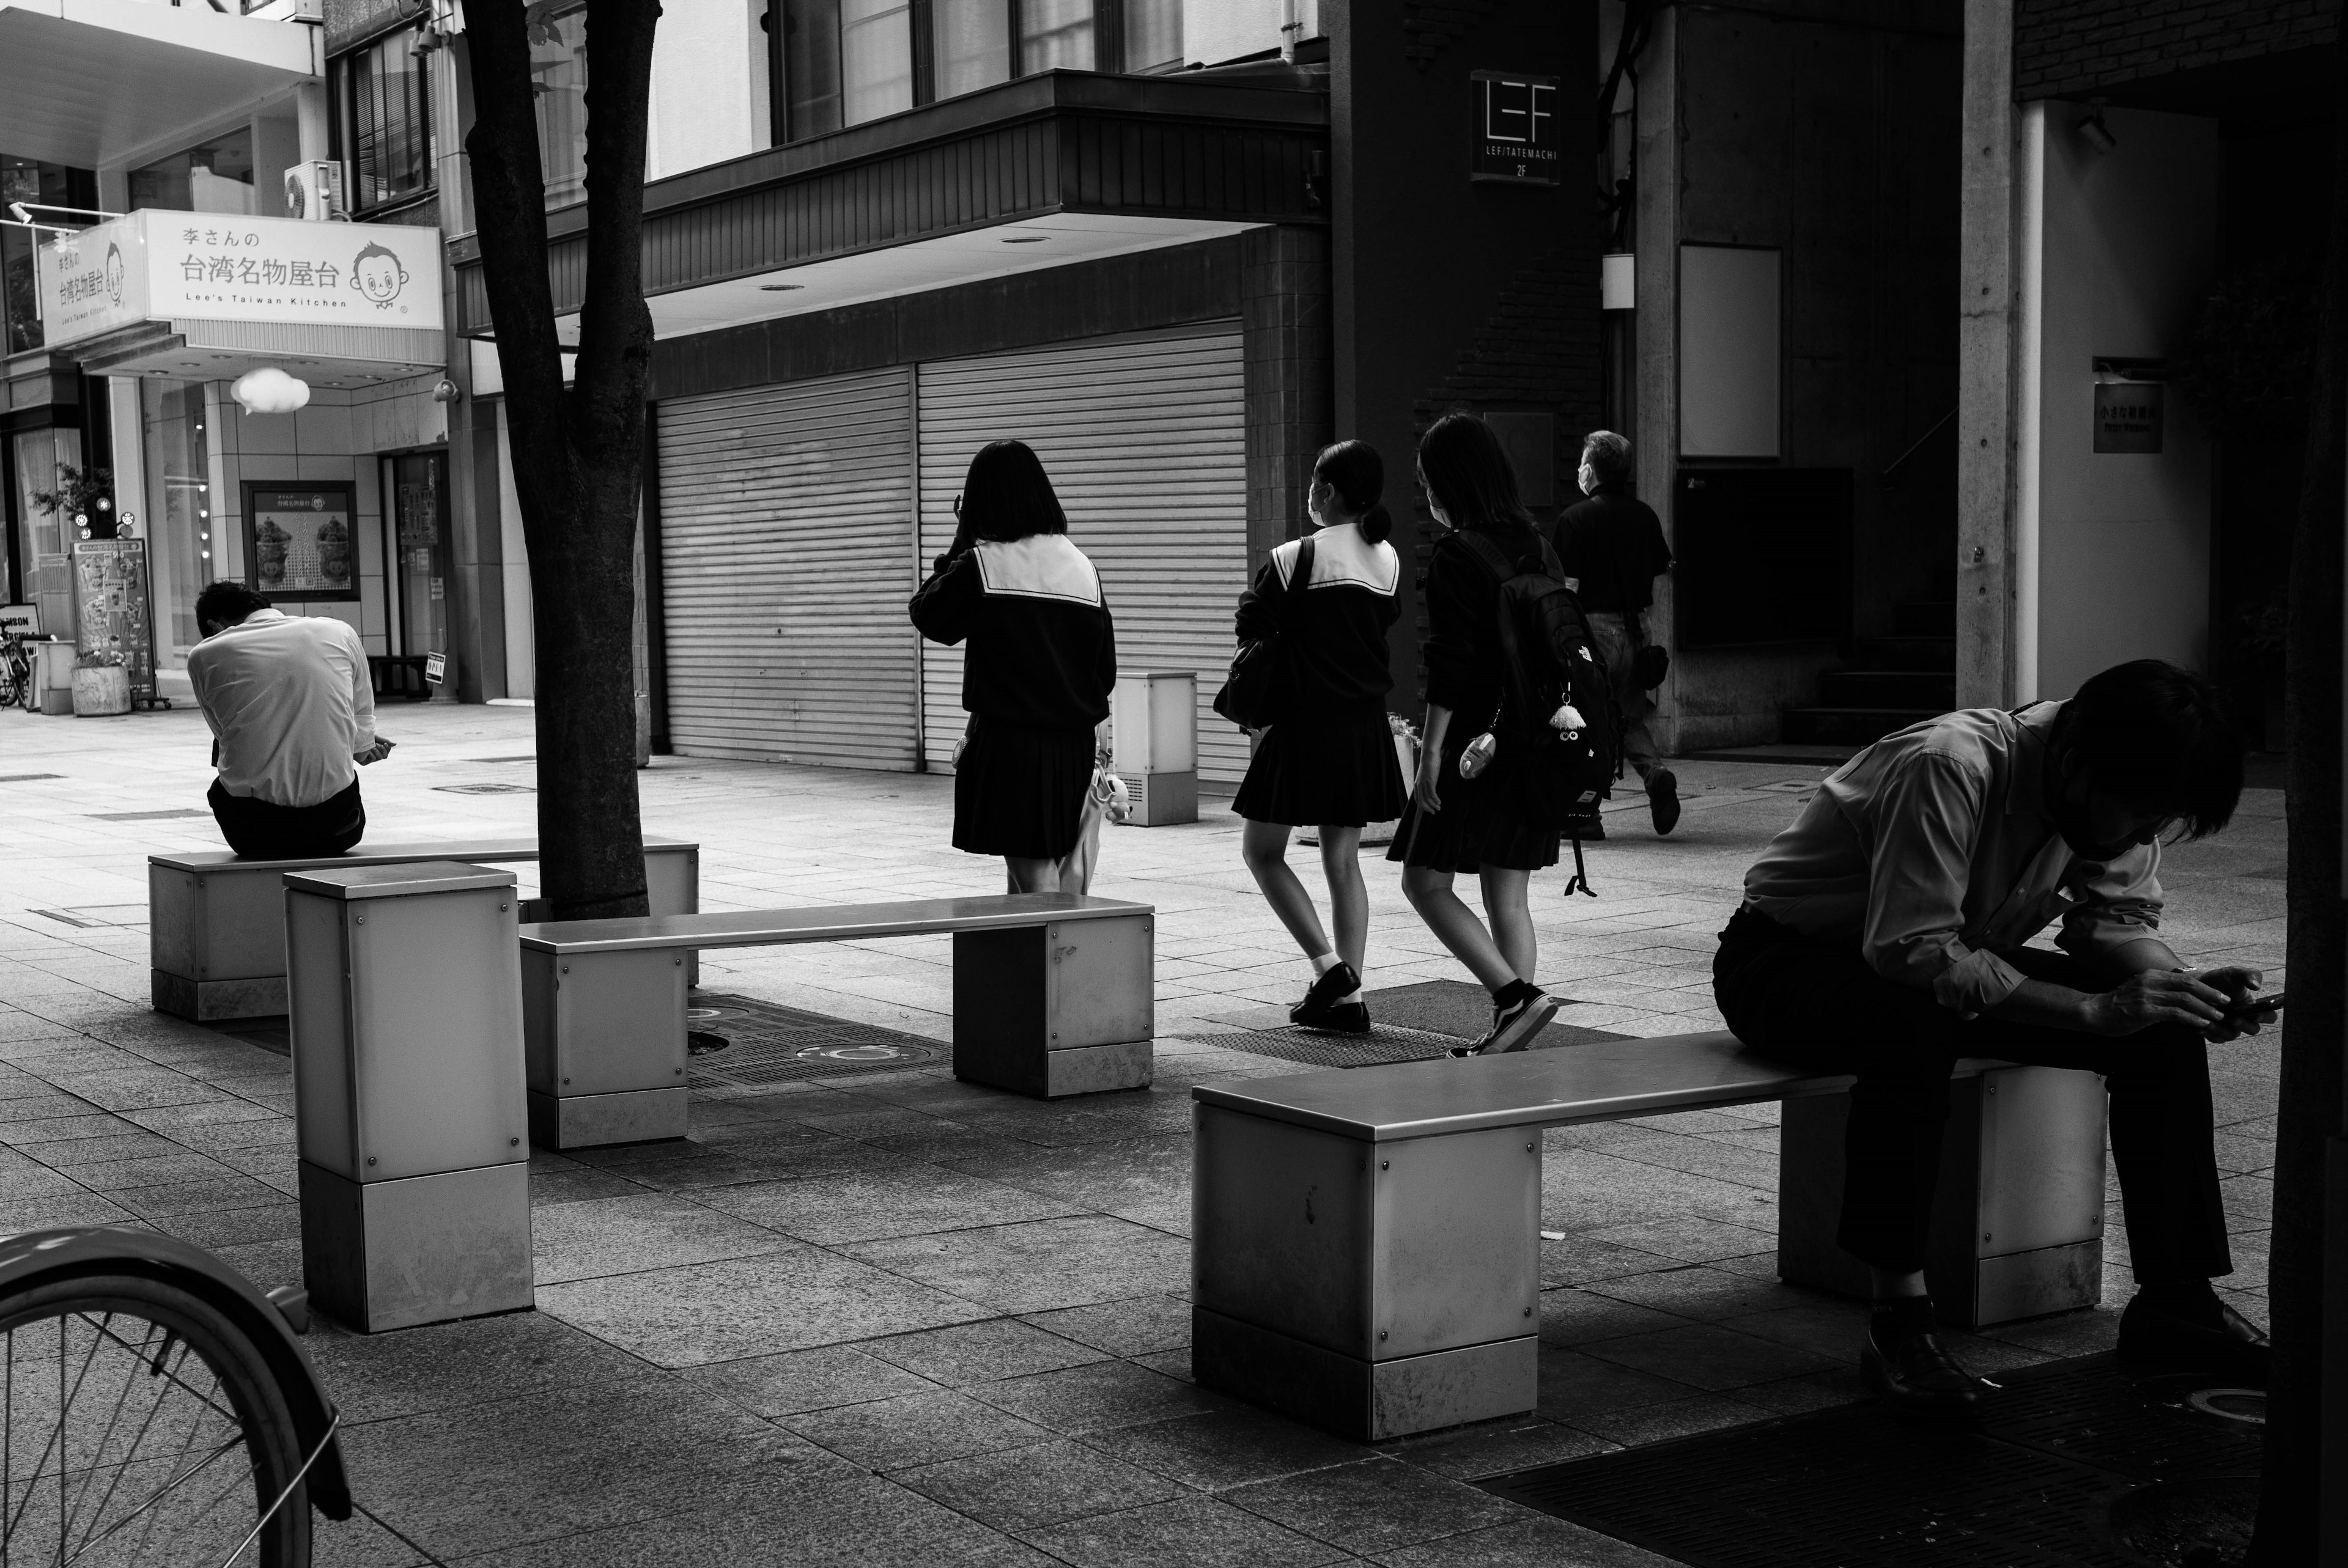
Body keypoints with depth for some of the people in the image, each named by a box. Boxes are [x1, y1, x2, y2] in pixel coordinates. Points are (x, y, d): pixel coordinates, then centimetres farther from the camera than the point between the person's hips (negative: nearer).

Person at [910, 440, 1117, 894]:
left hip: (1006, 741, -5)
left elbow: (927, 614, 6)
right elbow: (1106, 667, 9)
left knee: (1034, 873, -6)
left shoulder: (979, 565, -10)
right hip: (1072, 746, 5)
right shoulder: (1081, 567, 5)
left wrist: (959, 543, 9)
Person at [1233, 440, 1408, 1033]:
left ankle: (1328, 964, -5)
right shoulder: (1388, 559, 4)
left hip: (1307, 722, -6)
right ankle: (1349, 996, 10)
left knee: (1262, 851, 7)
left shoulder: (1296, 557, -13)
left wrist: (1263, 584, 13)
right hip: (1367, 727, 6)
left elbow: (1252, 623, -5)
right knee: (1343, 860, 11)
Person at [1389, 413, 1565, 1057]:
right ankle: (1509, 1036, 11)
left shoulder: (1454, 557, -12)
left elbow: (1450, 664, -17)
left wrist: (1432, 750, -14)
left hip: (1475, 742, -8)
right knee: (1509, 896, 10)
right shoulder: (1536, 548, 11)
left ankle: (1517, 996, -11)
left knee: (1425, 881, 2)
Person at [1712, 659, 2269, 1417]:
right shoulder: (1951, 769, -34)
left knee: (2161, 1027, -10)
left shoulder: (2118, 792, -9)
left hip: (1958, 953, 7)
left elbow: (2117, 920, -2)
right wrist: (2094, 1010, -37)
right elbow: (1915, 954, -37)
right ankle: (1897, 1319, -31)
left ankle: (2175, 1299, -1)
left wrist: (2182, 985, -24)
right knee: (1913, 1022, -41)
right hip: (1787, 956, -7)